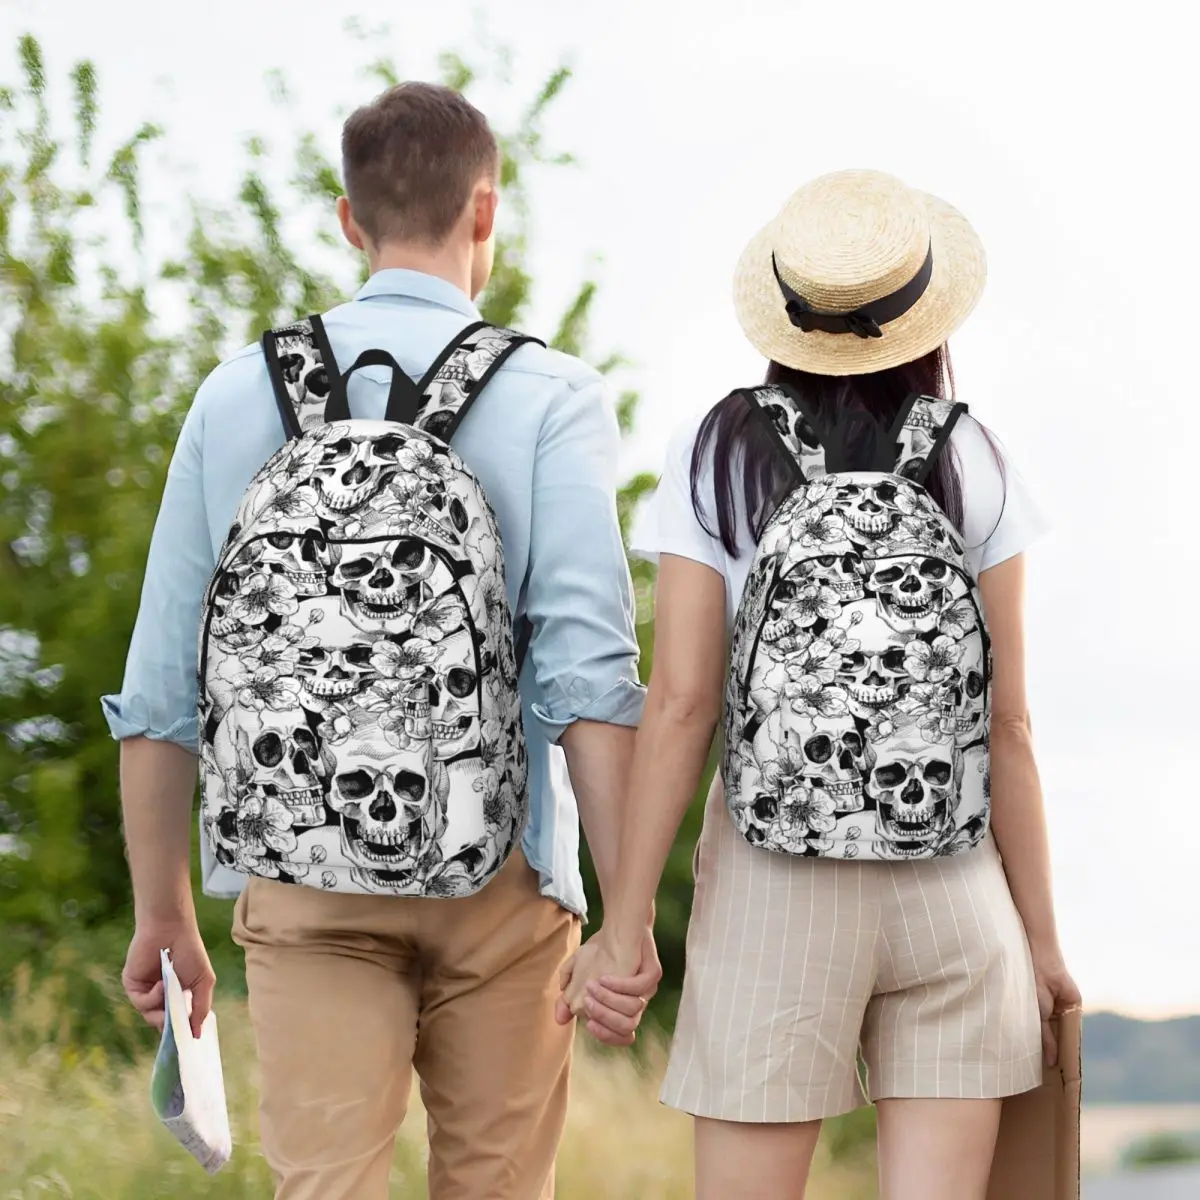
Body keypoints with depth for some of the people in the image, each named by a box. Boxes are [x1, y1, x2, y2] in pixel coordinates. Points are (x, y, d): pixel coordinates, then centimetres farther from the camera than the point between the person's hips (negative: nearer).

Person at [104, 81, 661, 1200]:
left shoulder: (239, 394, 5)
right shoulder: (549, 397, -3)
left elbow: (160, 684, 6)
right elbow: (588, 666, -13)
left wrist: (163, 913, 14)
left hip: (304, 872, 1)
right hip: (496, 876, -1)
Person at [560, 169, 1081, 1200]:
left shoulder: (717, 457, -2)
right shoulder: (972, 467, 0)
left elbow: (681, 704, -7)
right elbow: (1007, 723, 0)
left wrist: (625, 923, -4)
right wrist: (1042, 933, 7)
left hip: (773, 892, -1)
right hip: (954, 886, 1)